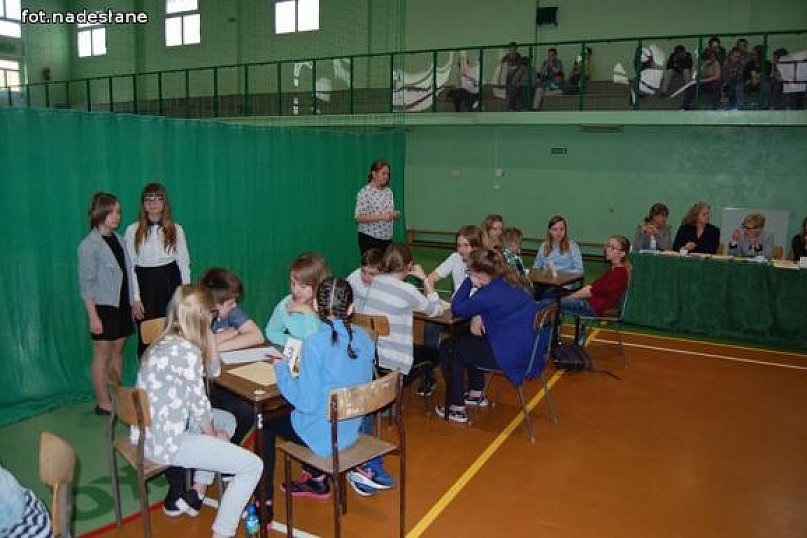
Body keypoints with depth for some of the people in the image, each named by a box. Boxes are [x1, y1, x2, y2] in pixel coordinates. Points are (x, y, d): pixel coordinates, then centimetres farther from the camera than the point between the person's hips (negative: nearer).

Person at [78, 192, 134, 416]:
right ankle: (103, 403, 12)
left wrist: (132, 303, 11)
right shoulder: (89, 245, -12)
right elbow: (86, 284, -13)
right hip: (103, 306, -6)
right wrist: (93, 316, -16)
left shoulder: (118, 239, 8)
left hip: (122, 305, 7)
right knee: (103, 354, 3)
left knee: (118, 350, 13)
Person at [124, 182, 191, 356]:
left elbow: (184, 263, 6)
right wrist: (135, 299, -4)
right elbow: (130, 267, 0)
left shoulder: (176, 230, 4)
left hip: (170, 283, 1)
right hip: (145, 284, 0)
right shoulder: (132, 231, 1)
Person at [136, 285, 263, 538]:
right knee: (253, 466, -7)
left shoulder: (165, 342, 7)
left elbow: (212, 371, 17)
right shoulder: (187, 351, -21)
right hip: (165, 442, -10)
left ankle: (194, 494, 29)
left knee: (227, 420, 28)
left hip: (149, 433, 10)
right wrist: (214, 436, 2)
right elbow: (200, 406, -13)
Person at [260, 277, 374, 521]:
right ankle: (316, 479, 39)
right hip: (351, 430, 6)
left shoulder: (315, 343, -25)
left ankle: (265, 503, 23)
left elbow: (307, 403, -23)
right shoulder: (363, 338, -7)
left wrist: (282, 369, -10)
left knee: (267, 425, 21)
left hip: (323, 436, -6)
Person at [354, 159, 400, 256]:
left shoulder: (388, 191, 10)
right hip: (369, 238, -6)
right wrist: (380, 217, -23)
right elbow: (358, 217, -16)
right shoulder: (365, 192, -10)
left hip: (387, 238, 6)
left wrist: (396, 214, -3)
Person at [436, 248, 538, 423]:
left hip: (511, 358, -9)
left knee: (448, 348, 6)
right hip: (527, 348, 9)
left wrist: (469, 281, -9)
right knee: (468, 340, 31)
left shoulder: (490, 293, -23)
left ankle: (457, 408, 12)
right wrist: (478, 316, -1)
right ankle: (476, 395, 41)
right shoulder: (511, 282, 4)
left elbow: (457, 309, -12)